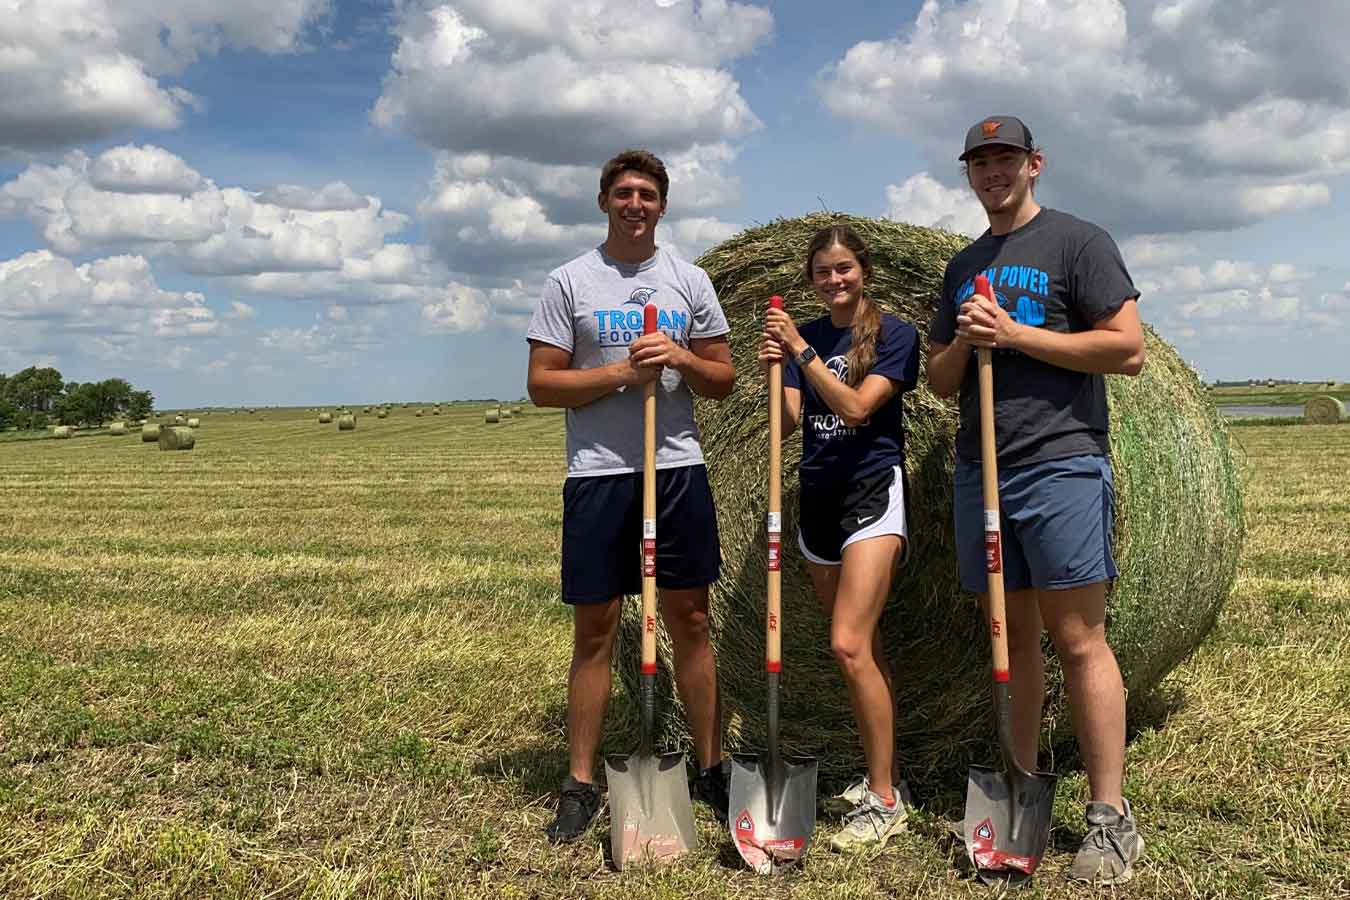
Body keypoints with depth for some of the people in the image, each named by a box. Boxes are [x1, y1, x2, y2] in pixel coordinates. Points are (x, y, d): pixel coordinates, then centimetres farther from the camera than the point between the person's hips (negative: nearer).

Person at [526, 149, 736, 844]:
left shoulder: (689, 281, 10)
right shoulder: (569, 282, 4)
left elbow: (724, 381, 11)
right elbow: (542, 385, -1)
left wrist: (682, 359, -9)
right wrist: (621, 373, -13)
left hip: (679, 467, 2)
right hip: (598, 473, -2)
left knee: (691, 622, 8)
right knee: (595, 629, 3)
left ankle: (710, 769, 20)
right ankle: (580, 785, 14)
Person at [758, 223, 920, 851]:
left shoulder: (894, 333, -4)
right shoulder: (805, 337, 10)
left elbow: (855, 408, -17)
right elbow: (788, 423, 1)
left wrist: (801, 351, -20)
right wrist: (775, 369, -15)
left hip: (872, 492, -6)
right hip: (817, 498, 6)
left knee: (849, 644, -16)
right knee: (864, 649, 11)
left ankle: (884, 801, -7)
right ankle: (884, 773, 23)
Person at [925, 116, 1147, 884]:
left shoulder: (1077, 241, 1)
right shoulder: (962, 267, 19)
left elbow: (1129, 349, -9)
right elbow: (941, 384, 20)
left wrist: (1015, 334, -12)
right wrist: (962, 342, -2)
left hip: (1062, 465, -6)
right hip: (978, 471, 6)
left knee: (1079, 639, -6)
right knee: (1013, 636, 9)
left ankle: (1112, 818, 1)